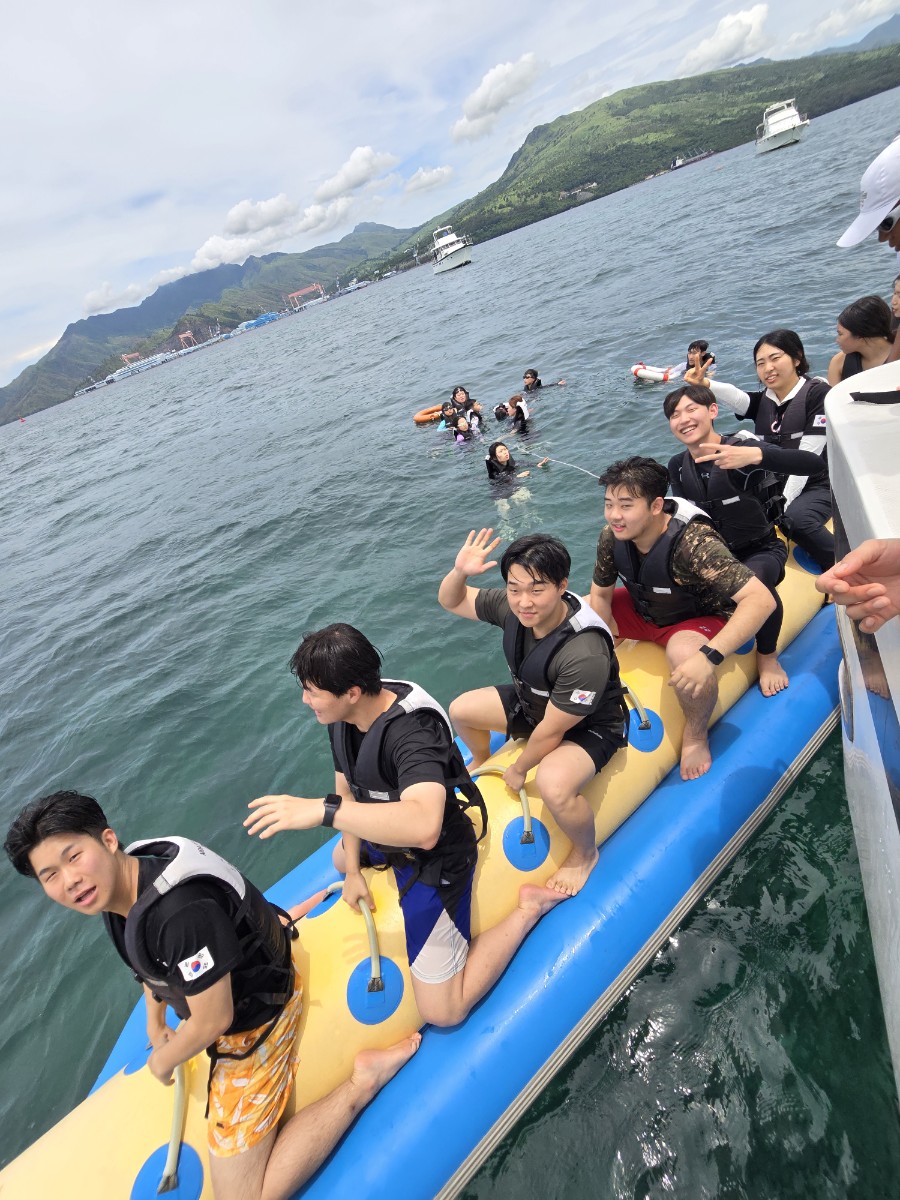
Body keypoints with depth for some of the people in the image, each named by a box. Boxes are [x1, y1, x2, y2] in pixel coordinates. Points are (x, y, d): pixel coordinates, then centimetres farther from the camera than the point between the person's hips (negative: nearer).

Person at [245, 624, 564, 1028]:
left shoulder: (412, 733, -39)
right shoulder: (342, 717, -11)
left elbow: (423, 827, -54)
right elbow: (346, 790, 1)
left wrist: (322, 810, -56)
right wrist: (354, 870, 3)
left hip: (434, 862, -9)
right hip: (384, 838, 9)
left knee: (443, 1011, -4)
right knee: (341, 860, 38)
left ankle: (529, 908, 6)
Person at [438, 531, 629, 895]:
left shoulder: (585, 655, -41)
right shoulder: (511, 607, -21)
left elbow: (551, 731, -29)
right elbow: (450, 602, -5)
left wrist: (518, 770, -13)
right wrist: (459, 572, -27)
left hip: (589, 728, -7)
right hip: (533, 702, 7)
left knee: (553, 785, -34)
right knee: (460, 709, 6)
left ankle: (585, 855, 1)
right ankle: (482, 764, 40)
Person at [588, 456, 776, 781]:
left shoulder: (693, 542, -37)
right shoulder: (611, 536, -19)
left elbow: (761, 600, -43)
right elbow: (600, 594, -2)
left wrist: (709, 656, -51)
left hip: (700, 620, -6)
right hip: (643, 611, 6)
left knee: (685, 655, -40)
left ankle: (696, 735, -7)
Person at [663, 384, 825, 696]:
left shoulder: (742, 447, -20)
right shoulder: (678, 467, -2)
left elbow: (813, 463, -33)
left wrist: (755, 455, -47)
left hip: (761, 550, -4)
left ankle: (768, 655, -7)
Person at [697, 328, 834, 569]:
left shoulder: (817, 393, -6)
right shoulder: (761, 400, 8)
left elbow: (807, 457, -15)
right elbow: (733, 397, -18)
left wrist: (782, 505, -22)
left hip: (815, 486, -5)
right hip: (771, 488, 5)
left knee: (794, 519, -34)